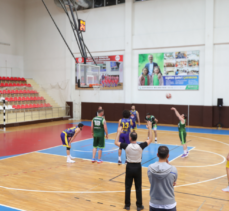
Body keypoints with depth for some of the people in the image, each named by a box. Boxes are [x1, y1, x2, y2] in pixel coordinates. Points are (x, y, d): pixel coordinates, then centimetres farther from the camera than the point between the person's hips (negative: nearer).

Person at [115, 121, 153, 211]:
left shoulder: (126, 146, -15)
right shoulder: (140, 146, -14)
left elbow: (116, 142, -1)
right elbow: (150, 140, 0)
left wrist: (119, 132, 5)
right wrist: (149, 128, 3)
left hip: (129, 167, 0)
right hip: (137, 167, 0)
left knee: (128, 187, 11)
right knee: (138, 187, 10)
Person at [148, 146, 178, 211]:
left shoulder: (150, 168, -10)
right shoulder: (173, 169, -16)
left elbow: (152, 182, 4)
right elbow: (173, 183, 2)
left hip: (154, 204, 2)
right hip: (169, 205, -2)